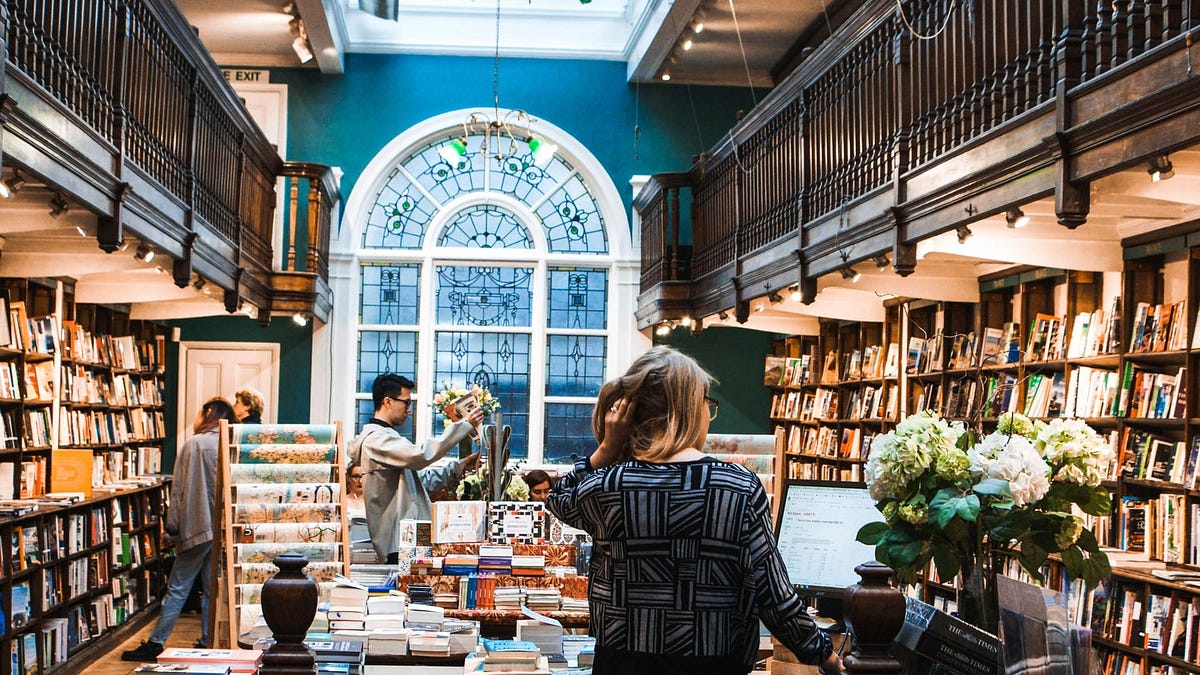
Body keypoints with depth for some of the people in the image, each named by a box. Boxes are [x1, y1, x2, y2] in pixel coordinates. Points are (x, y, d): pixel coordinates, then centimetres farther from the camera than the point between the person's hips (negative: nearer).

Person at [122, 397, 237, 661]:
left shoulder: (193, 444, -8)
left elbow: (179, 489, -8)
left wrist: (172, 526, -3)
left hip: (197, 527, -4)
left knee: (177, 588, 0)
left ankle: (155, 643, 2)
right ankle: (208, 643, 12)